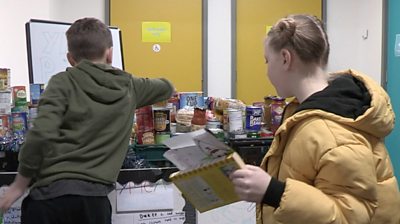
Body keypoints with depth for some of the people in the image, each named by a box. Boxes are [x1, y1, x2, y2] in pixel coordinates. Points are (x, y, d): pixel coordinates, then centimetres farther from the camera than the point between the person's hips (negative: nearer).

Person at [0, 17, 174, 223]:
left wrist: (20, 184, -1)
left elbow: (41, 135, -12)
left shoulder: (63, 82, 1)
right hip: (95, 198, 3)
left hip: (52, 192, -2)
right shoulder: (129, 87, 13)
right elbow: (167, 88, 33)